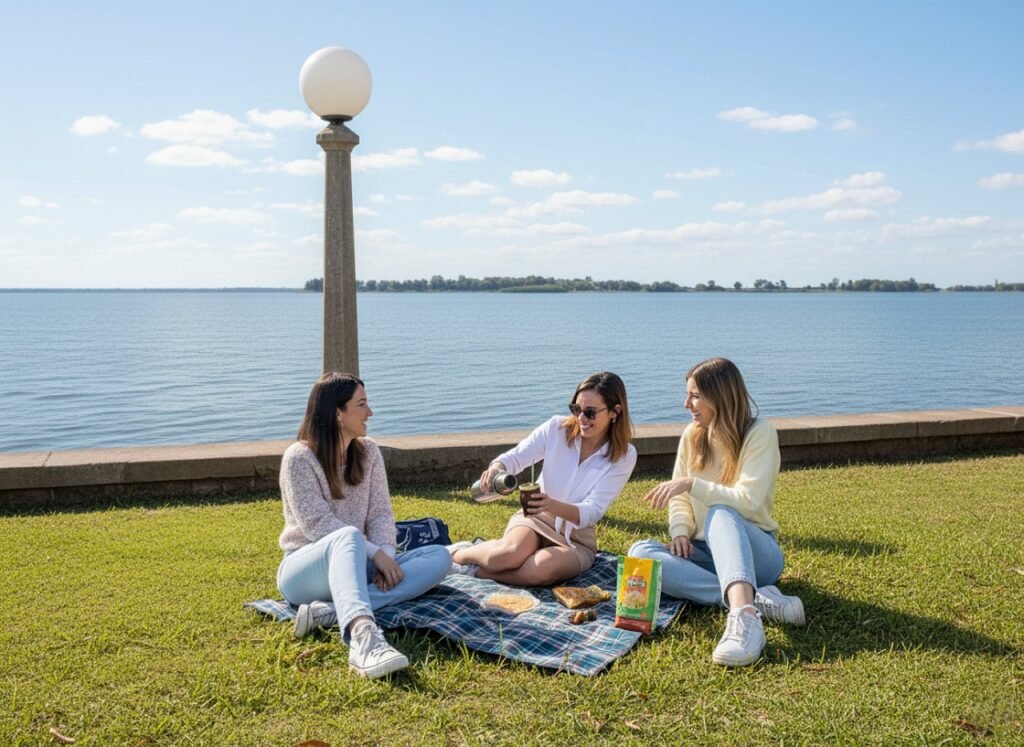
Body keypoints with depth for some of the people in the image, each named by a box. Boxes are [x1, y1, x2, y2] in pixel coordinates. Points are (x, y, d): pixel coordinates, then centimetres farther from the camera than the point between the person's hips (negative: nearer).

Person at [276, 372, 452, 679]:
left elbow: (380, 513, 2)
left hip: (354, 567, 6)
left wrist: (386, 555, -18)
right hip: (304, 569, -6)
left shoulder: (368, 452, 8)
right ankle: (363, 634, -66)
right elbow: (317, 524, -18)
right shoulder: (299, 457, -10)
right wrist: (375, 553, -25)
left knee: (440, 557, -17)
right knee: (348, 536, -39)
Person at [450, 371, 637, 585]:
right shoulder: (557, 428, -8)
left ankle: (474, 569, -13)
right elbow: (516, 457, -7)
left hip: (576, 539, 0)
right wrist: (496, 468, -32)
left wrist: (552, 506, -39)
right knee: (513, 553, -35)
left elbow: (591, 513, -19)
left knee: (544, 568, -36)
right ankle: (460, 554, -5)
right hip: (535, 518, 1)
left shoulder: (624, 456, -12)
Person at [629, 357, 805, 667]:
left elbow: (748, 501, -21)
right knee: (640, 552, -25)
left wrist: (691, 484, -28)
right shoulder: (691, 436, 6)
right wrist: (680, 532, -11)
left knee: (721, 513, -37)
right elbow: (679, 498, 9)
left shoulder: (760, 433, -9)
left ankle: (744, 615, -59)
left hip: (754, 551, -5)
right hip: (708, 554, 5)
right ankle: (756, 599, -33)